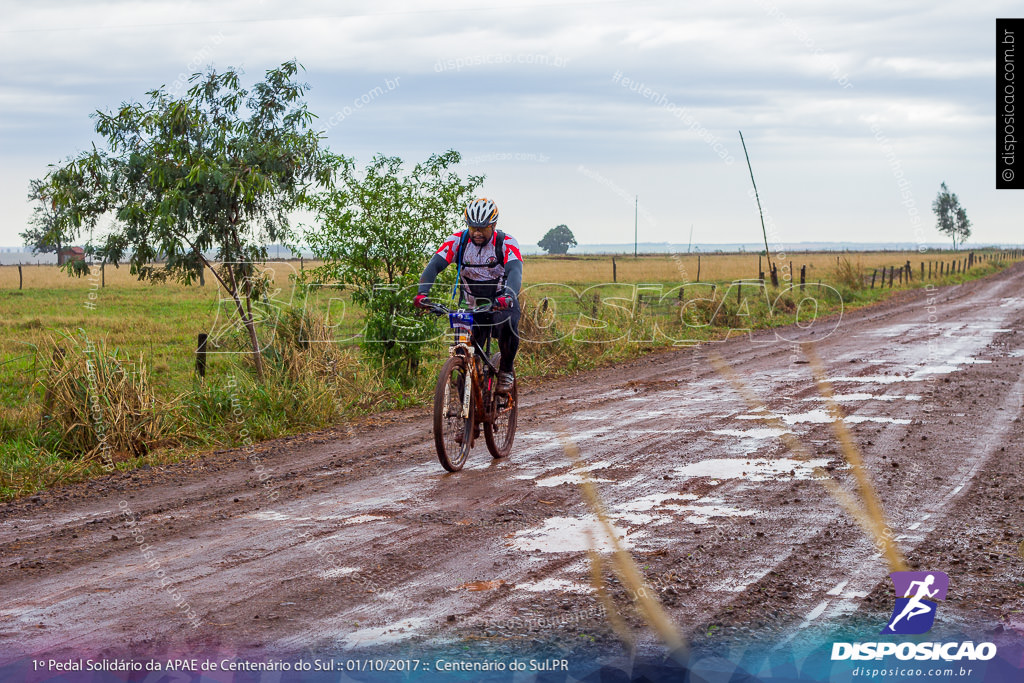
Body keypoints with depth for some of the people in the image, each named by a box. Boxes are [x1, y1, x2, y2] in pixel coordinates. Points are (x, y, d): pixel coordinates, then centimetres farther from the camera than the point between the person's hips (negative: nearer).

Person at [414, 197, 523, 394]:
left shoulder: (506, 243, -17)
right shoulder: (458, 241, -11)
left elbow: (515, 271, -33)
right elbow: (434, 265, -21)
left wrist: (508, 297, -55)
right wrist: (422, 293, -40)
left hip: (500, 304, -2)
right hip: (470, 306, 2)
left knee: (507, 326, -35)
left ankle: (506, 370, -8)